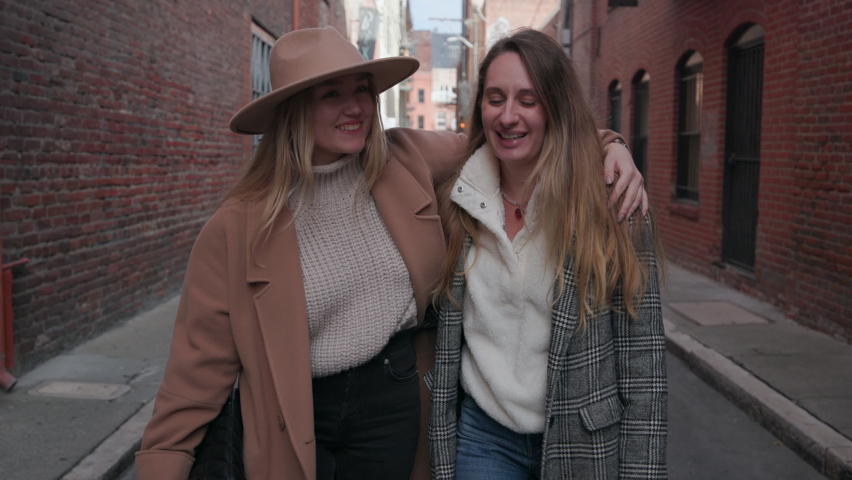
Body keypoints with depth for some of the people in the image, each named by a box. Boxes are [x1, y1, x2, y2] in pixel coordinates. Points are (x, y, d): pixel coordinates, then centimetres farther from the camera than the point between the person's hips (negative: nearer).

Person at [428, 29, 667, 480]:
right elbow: (443, 344, 5)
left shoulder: (610, 206, -12)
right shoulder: (458, 204, -2)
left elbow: (643, 362, -11)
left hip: (587, 443, -2)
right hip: (482, 436, 3)